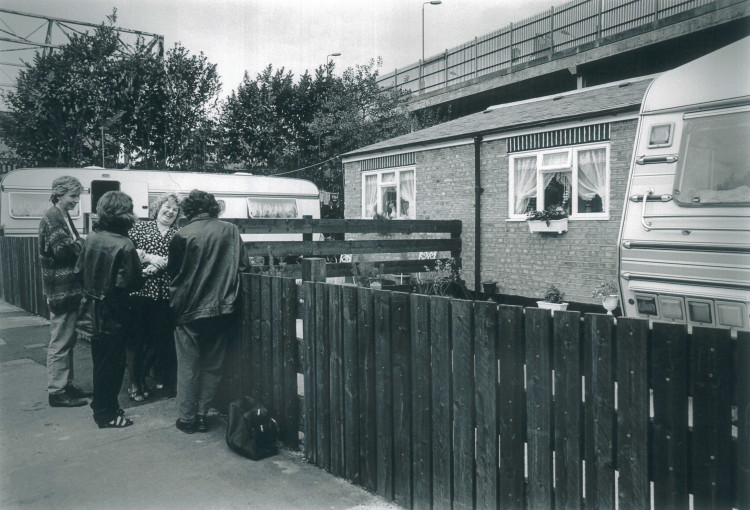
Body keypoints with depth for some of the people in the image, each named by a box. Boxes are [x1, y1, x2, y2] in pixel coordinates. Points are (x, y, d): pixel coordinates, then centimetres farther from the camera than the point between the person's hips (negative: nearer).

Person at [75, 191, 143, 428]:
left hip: (93, 311, 7)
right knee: (112, 363, 5)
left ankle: (102, 406, 36)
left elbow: (79, 271, 6)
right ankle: (106, 414, 15)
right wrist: (142, 272, -3)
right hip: (113, 314, -7)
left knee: (101, 360, 21)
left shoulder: (92, 238, 0)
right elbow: (130, 283, -23)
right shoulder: (124, 245, -21)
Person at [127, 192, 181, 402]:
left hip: (164, 294, 2)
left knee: (157, 337, 5)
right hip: (140, 290, -2)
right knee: (136, 336, 1)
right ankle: (134, 383, 12)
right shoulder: (140, 227, 9)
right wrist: (149, 257, -12)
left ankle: (142, 378, 23)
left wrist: (159, 265, -15)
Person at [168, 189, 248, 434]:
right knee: (212, 365, 14)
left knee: (188, 366, 11)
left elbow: (173, 271, 0)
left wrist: (176, 302, 16)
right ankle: (203, 414, 19)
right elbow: (242, 265, 3)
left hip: (190, 311, -2)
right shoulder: (231, 231, -2)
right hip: (223, 309, 2)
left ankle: (187, 417, 18)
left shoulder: (182, 236, -10)